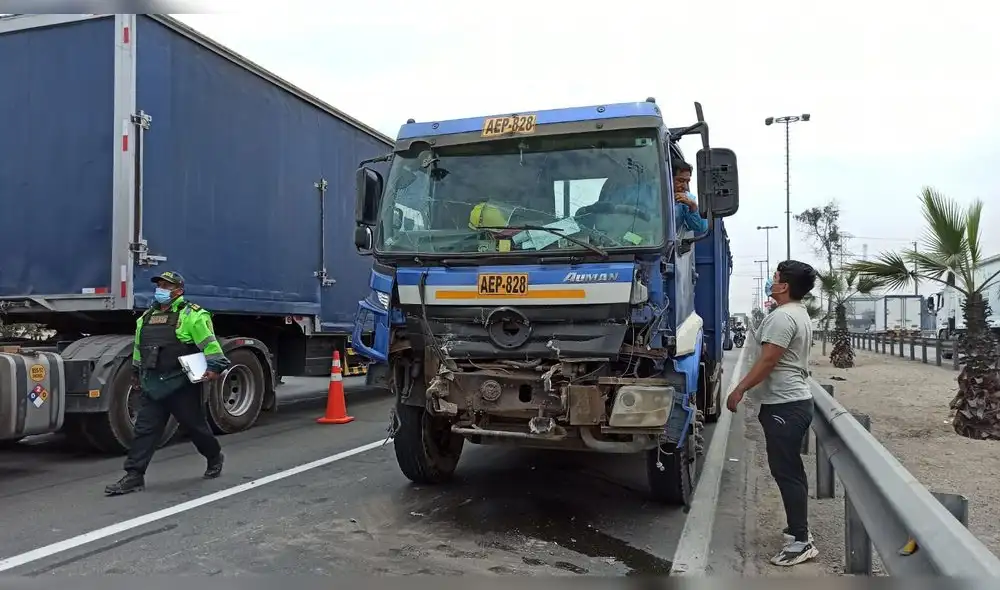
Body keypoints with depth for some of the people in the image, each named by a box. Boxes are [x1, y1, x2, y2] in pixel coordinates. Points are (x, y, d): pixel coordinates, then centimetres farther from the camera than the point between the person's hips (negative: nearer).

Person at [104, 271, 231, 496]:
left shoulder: (192, 314, -8)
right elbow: (139, 348, 26)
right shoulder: (146, 317, 15)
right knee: (145, 429, 1)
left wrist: (214, 366, -20)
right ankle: (134, 476, 4)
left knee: (195, 425, 8)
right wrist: (136, 374, 30)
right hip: (153, 385, 6)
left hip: (181, 384, -6)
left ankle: (215, 458, 30)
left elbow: (209, 342, -13)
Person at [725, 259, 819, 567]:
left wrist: (740, 390, -15)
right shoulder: (799, 313, 15)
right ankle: (799, 529, 25)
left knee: (786, 472, -6)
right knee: (790, 469, 16)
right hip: (794, 401, 11)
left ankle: (802, 541, -1)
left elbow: (767, 361, -22)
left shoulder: (782, 316, -18)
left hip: (784, 405, -11)